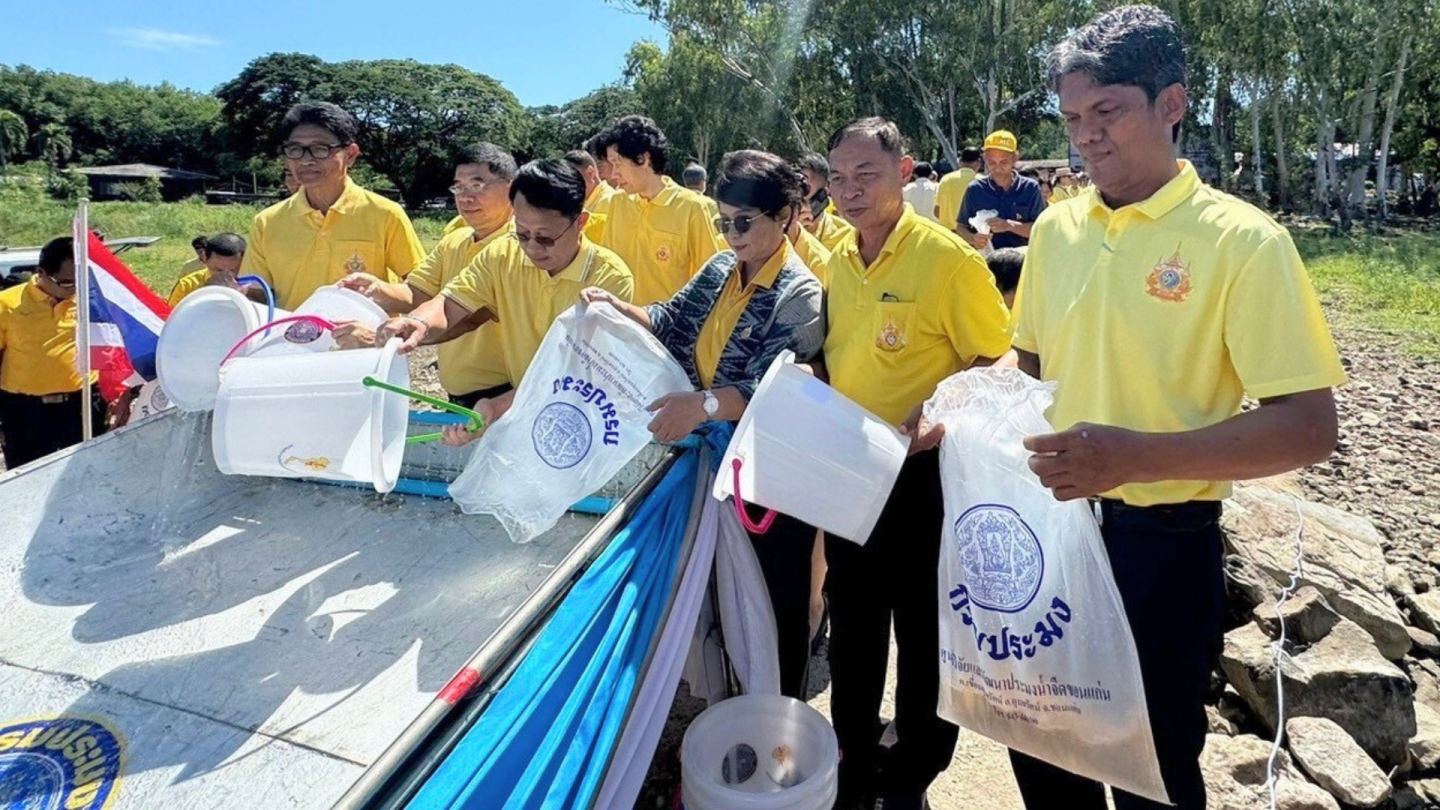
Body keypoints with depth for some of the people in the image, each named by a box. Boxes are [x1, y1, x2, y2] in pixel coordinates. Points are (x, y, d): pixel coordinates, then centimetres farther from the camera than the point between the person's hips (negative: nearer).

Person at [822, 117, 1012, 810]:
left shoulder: (946, 256, -14)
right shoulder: (837, 261, 4)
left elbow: (997, 362, -12)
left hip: (920, 474, -6)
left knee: (923, 635, 11)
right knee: (852, 626, 19)